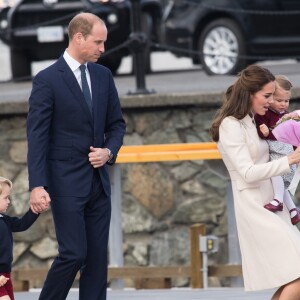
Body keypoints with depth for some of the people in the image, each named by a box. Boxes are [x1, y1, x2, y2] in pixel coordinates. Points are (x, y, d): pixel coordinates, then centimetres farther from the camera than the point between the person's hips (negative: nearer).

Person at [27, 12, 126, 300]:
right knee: (73, 253, -11)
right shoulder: (47, 80, -9)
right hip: (66, 183, -6)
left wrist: (109, 151, -4)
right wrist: (37, 186, -19)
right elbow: (37, 137, -12)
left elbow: (116, 123, 18)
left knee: (98, 256, 5)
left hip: (98, 182, 6)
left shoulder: (103, 76, 9)